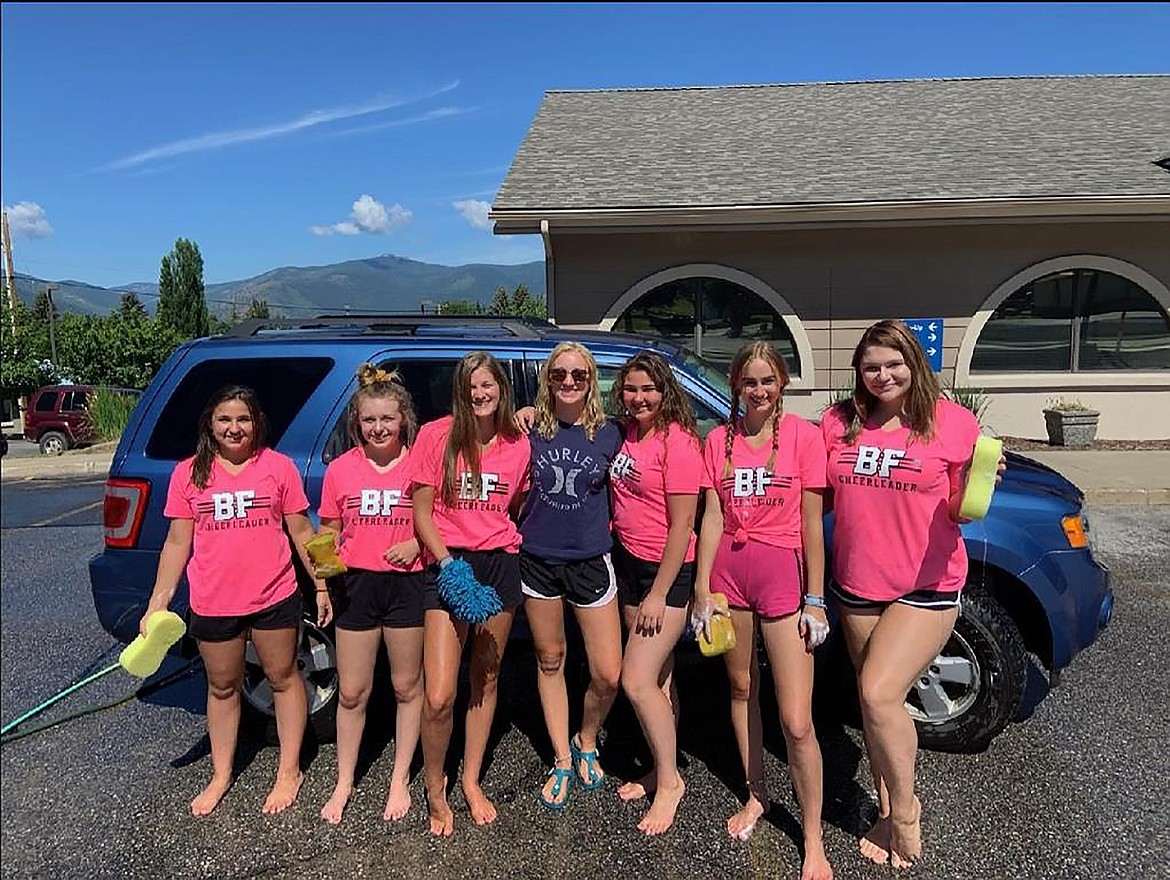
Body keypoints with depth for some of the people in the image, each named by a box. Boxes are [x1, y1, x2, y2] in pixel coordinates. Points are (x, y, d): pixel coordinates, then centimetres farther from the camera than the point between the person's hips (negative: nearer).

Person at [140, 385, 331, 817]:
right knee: (222, 687, 18)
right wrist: (158, 601, 3)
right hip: (213, 604, 2)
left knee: (283, 679, 11)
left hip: (273, 598, -2)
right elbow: (177, 542, 5)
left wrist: (321, 583, -1)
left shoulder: (279, 466, -4)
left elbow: (301, 531, 1)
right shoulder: (189, 473, 1)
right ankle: (221, 776, 36)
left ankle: (289, 770, 28)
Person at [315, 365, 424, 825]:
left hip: (407, 584, -1)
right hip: (356, 585, 2)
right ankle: (344, 783, 30)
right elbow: (329, 529, 9)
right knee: (352, 692, 10)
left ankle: (400, 781, 29)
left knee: (407, 687, 12)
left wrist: (417, 543, -15)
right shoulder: (340, 469, 1)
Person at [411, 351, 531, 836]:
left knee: (487, 677, 13)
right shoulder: (436, 435, -3)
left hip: (500, 564, 3)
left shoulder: (518, 444, 5)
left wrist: (511, 543, -1)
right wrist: (447, 562, -13)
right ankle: (435, 787, 18)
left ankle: (471, 782, 32)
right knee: (438, 697, -9)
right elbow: (422, 513, -2)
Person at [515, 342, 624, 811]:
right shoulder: (530, 432, -1)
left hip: (590, 561, 0)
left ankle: (586, 742, 29)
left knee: (608, 675, -2)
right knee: (550, 661, 13)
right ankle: (562, 762, 31)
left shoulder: (609, 434, -2)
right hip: (538, 561, 1)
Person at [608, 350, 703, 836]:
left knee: (637, 680, -7)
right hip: (629, 563, 7)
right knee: (658, 677, 15)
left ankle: (669, 781, 12)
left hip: (667, 572, -7)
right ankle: (662, 769, 28)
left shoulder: (677, 442, -17)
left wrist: (659, 594, -16)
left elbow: (681, 525, -18)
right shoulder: (628, 434, 5)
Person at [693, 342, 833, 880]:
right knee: (741, 689, 17)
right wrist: (701, 590, 1)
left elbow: (811, 524, -5)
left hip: (783, 574, -4)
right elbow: (712, 518, 4)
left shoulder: (803, 436, -5)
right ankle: (756, 795, 39)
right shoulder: (719, 440, 6)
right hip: (729, 571, 4)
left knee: (796, 722, -4)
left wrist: (814, 599, -6)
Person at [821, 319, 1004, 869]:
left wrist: (976, 483, -23)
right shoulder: (838, 422, 3)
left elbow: (955, 511, -3)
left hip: (926, 587, -4)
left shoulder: (952, 421, -7)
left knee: (878, 694, -14)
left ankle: (903, 807, 11)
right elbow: (822, 497, 12)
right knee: (879, 702, 13)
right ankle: (888, 812, 31)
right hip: (857, 586, 4)